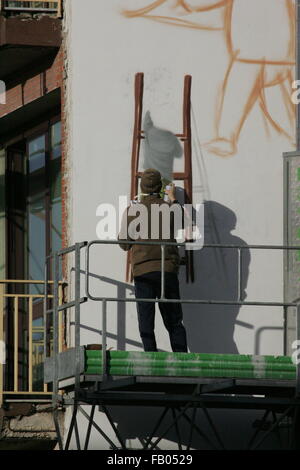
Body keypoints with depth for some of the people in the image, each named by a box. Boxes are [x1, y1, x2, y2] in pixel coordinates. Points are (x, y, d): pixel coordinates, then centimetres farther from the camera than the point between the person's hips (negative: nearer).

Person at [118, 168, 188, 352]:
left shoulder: (132, 211, 0)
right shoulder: (169, 208, 3)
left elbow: (124, 244, 6)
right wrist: (173, 199, 42)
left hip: (143, 270, -1)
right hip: (168, 270, 1)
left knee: (146, 322, 0)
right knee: (174, 321, 8)